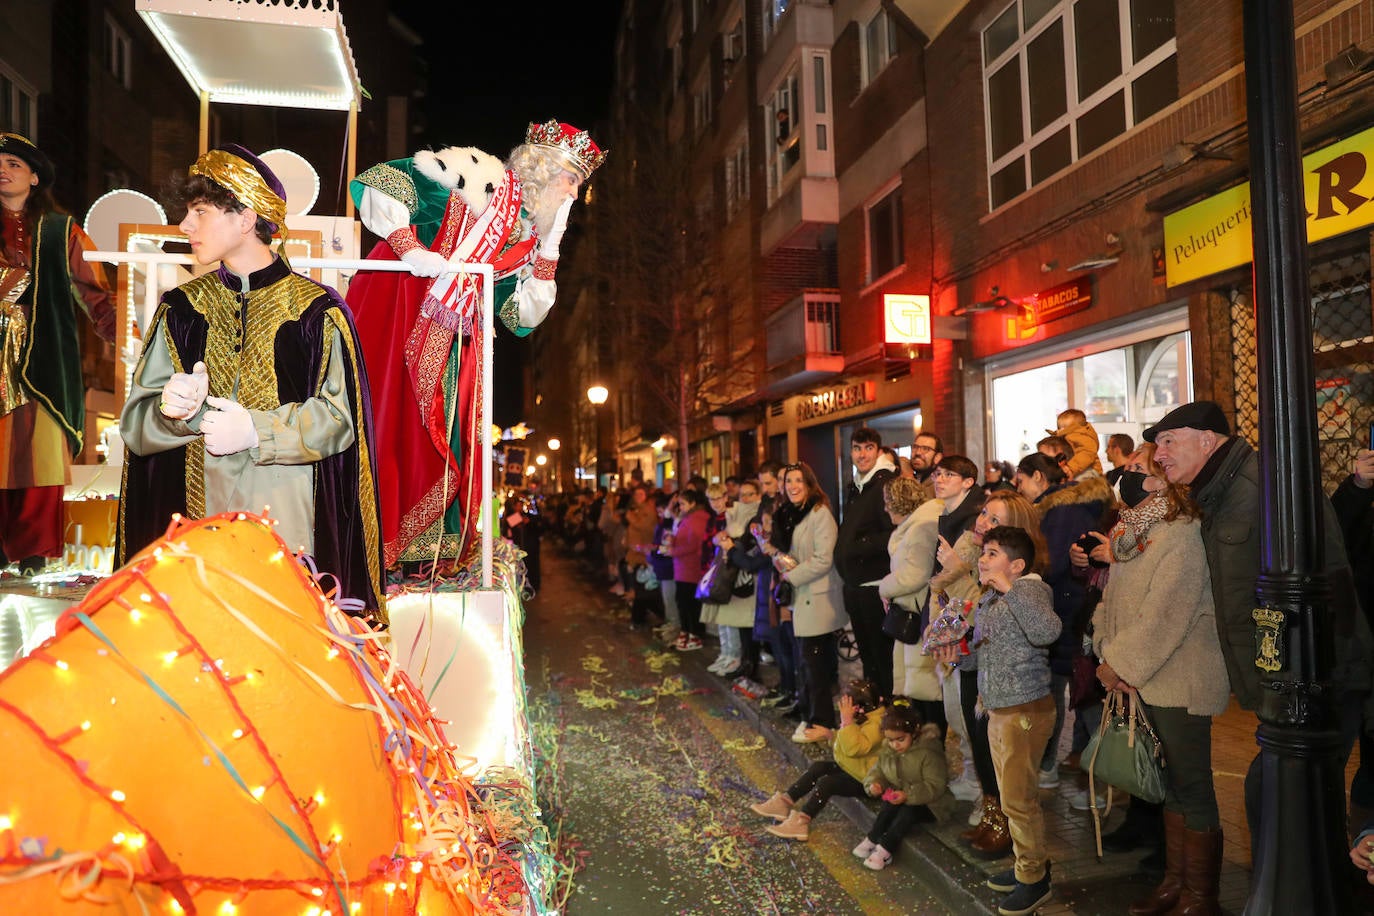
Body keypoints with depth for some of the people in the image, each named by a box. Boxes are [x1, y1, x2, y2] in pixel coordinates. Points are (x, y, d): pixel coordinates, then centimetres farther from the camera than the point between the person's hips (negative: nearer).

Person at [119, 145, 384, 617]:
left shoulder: (315, 309, -1)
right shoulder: (181, 308, 10)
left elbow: (339, 418, -6)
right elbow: (136, 423, 5)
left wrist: (258, 431, -18)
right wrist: (171, 409, -17)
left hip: (289, 524, -3)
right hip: (196, 518, 3)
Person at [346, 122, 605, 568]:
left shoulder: (527, 234, 14)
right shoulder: (477, 173, -6)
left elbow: (522, 316, 6)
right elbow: (379, 182, -10)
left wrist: (549, 247, 1)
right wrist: (409, 248, -21)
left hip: (454, 340, 7)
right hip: (397, 304, -7)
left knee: (444, 439, 4)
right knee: (383, 414, -9)